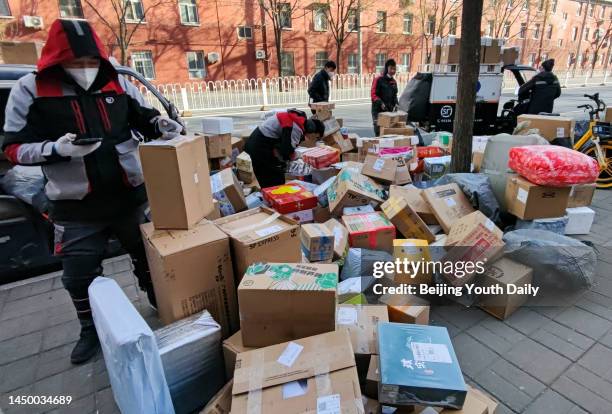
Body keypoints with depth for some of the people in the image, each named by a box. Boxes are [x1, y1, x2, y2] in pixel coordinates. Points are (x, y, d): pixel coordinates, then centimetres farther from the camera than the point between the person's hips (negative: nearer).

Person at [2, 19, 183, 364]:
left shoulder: (119, 84, 2)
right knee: (80, 274, 11)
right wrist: (57, 149, -25)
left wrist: (162, 125, -11)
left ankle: (161, 305, 43)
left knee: (149, 254, 17)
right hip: (75, 207, -1)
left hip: (131, 194, 2)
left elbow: (146, 119, 12)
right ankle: (91, 329, 37)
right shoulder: (29, 90, -5)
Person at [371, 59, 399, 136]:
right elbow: (373, 94, -8)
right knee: (378, 132, -7)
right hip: (378, 110, -6)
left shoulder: (394, 81, 15)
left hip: (389, 110, 6)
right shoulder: (378, 79, -5)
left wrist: (395, 103, 2)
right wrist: (380, 103, -21)